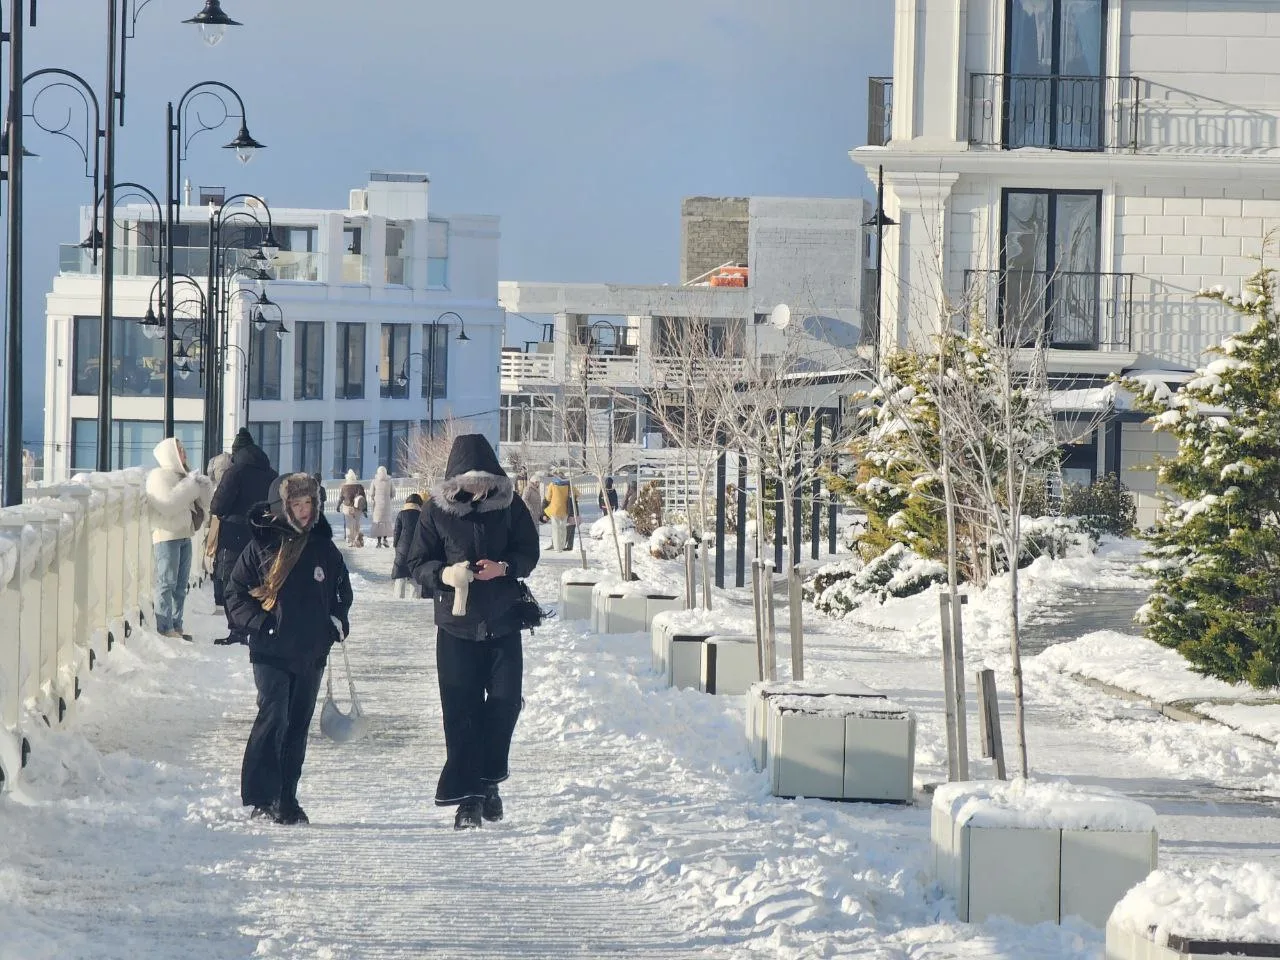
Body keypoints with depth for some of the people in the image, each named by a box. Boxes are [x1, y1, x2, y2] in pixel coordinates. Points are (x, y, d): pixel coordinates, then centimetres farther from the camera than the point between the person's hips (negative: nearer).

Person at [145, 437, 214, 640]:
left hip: (184, 535, 9)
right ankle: (165, 628, -7)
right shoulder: (159, 476, -8)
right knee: (167, 583, -8)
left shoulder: (182, 475, 18)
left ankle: (176, 626, 15)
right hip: (166, 535, -9)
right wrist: (190, 486, -17)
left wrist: (203, 487, 3)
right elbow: (168, 504, -21)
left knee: (181, 585, 10)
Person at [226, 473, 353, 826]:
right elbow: (235, 594, 0)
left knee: (298, 725, 9)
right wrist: (258, 622, -12)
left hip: (312, 653, 5)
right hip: (271, 652, -5)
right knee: (273, 717, -14)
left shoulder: (324, 548, 9)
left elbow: (342, 590, 23)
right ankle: (258, 797, -12)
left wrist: (337, 620, 6)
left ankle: (286, 799, 16)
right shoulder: (261, 547, -3)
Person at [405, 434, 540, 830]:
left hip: (503, 622, 1)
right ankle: (467, 797, 1)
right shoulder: (436, 511, -3)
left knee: (505, 702, -1)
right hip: (456, 623, -1)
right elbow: (417, 564, 2)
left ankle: (487, 779, 20)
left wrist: (504, 566, -17)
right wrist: (443, 574, -20)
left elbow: (529, 553, 5)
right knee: (460, 711, -3)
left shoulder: (509, 505, -1)